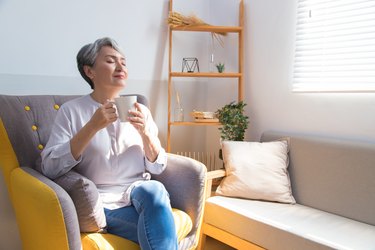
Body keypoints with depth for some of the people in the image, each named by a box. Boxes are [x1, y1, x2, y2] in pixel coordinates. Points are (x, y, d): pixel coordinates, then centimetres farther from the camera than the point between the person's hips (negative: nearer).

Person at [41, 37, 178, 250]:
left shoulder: (140, 111, 8)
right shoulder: (71, 110, -1)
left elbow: (158, 167, 5)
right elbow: (50, 168, -12)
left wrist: (146, 133, -14)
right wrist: (92, 127, -21)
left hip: (140, 193, 4)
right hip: (103, 202, -3)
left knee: (153, 190, -32)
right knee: (160, 229, -29)